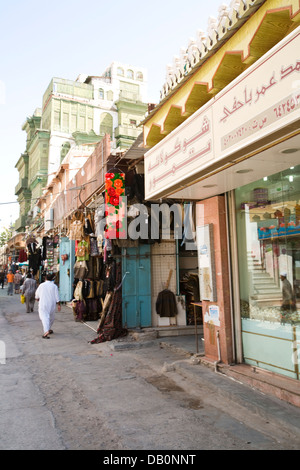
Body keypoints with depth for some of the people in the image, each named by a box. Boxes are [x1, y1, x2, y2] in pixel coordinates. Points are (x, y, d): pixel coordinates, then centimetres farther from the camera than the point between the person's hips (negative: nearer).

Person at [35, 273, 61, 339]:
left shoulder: (41, 285, 2)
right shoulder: (54, 286, -3)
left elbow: (37, 293, 16)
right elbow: (57, 297, -5)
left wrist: (37, 298, 37)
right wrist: (58, 305, 3)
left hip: (43, 304, 0)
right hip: (51, 304, 0)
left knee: (44, 317, -10)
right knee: (51, 317, 20)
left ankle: (46, 331, -28)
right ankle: (48, 329, 34)